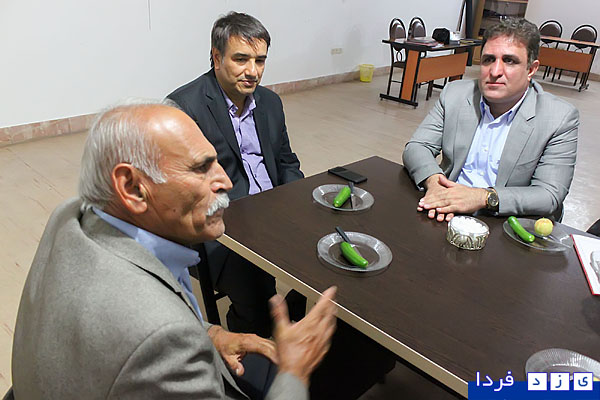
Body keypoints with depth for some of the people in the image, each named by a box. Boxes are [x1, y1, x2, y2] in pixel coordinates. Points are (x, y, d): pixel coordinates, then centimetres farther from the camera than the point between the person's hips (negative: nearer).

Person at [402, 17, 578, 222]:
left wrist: (485, 197, -25)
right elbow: (416, 147, 2)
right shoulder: (455, 94, 5)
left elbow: (550, 195, -9)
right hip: (448, 214, 3)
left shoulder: (560, 119, -4)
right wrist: (434, 181, -20)